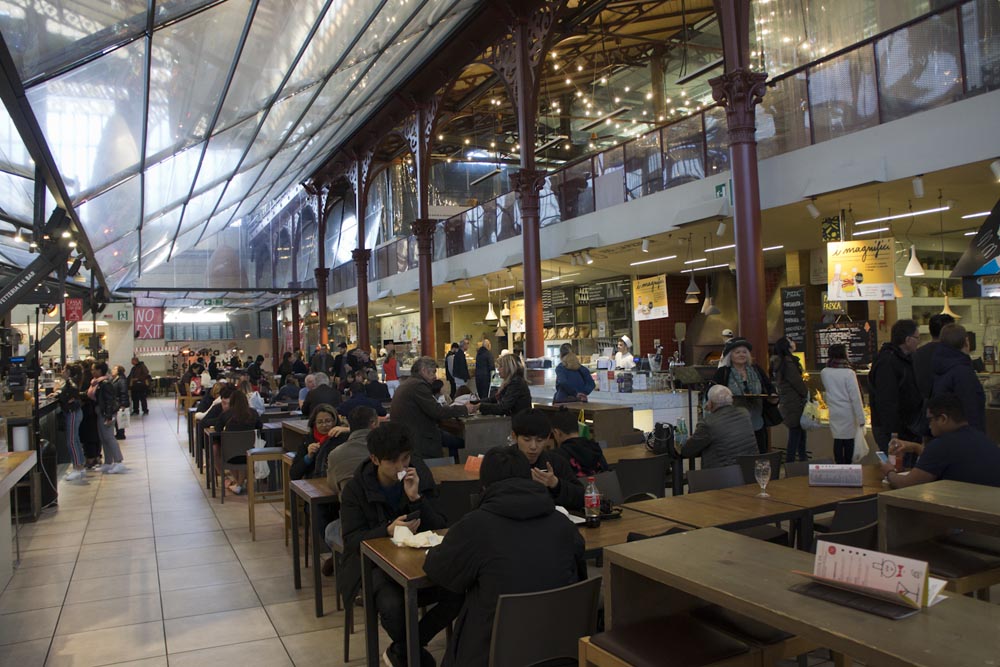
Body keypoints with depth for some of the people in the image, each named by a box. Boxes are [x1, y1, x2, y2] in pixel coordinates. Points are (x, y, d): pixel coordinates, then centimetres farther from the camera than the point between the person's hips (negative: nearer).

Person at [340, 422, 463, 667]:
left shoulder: (419, 476, -2)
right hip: (374, 561, -3)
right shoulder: (356, 488, -7)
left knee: (456, 594, -22)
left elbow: (440, 528, -3)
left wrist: (416, 498, -20)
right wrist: (388, 530, -27)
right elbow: (352, 539, -9)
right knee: (392, 605, -33)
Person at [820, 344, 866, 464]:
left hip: (834, 412, 3)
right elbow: (856, 397, -14)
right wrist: (861, 418, -10)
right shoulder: (849, 373, -14)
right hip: (848, 412, -3)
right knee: (849, 441, 8)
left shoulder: (824, 373, -2)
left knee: (837, 440, 8)